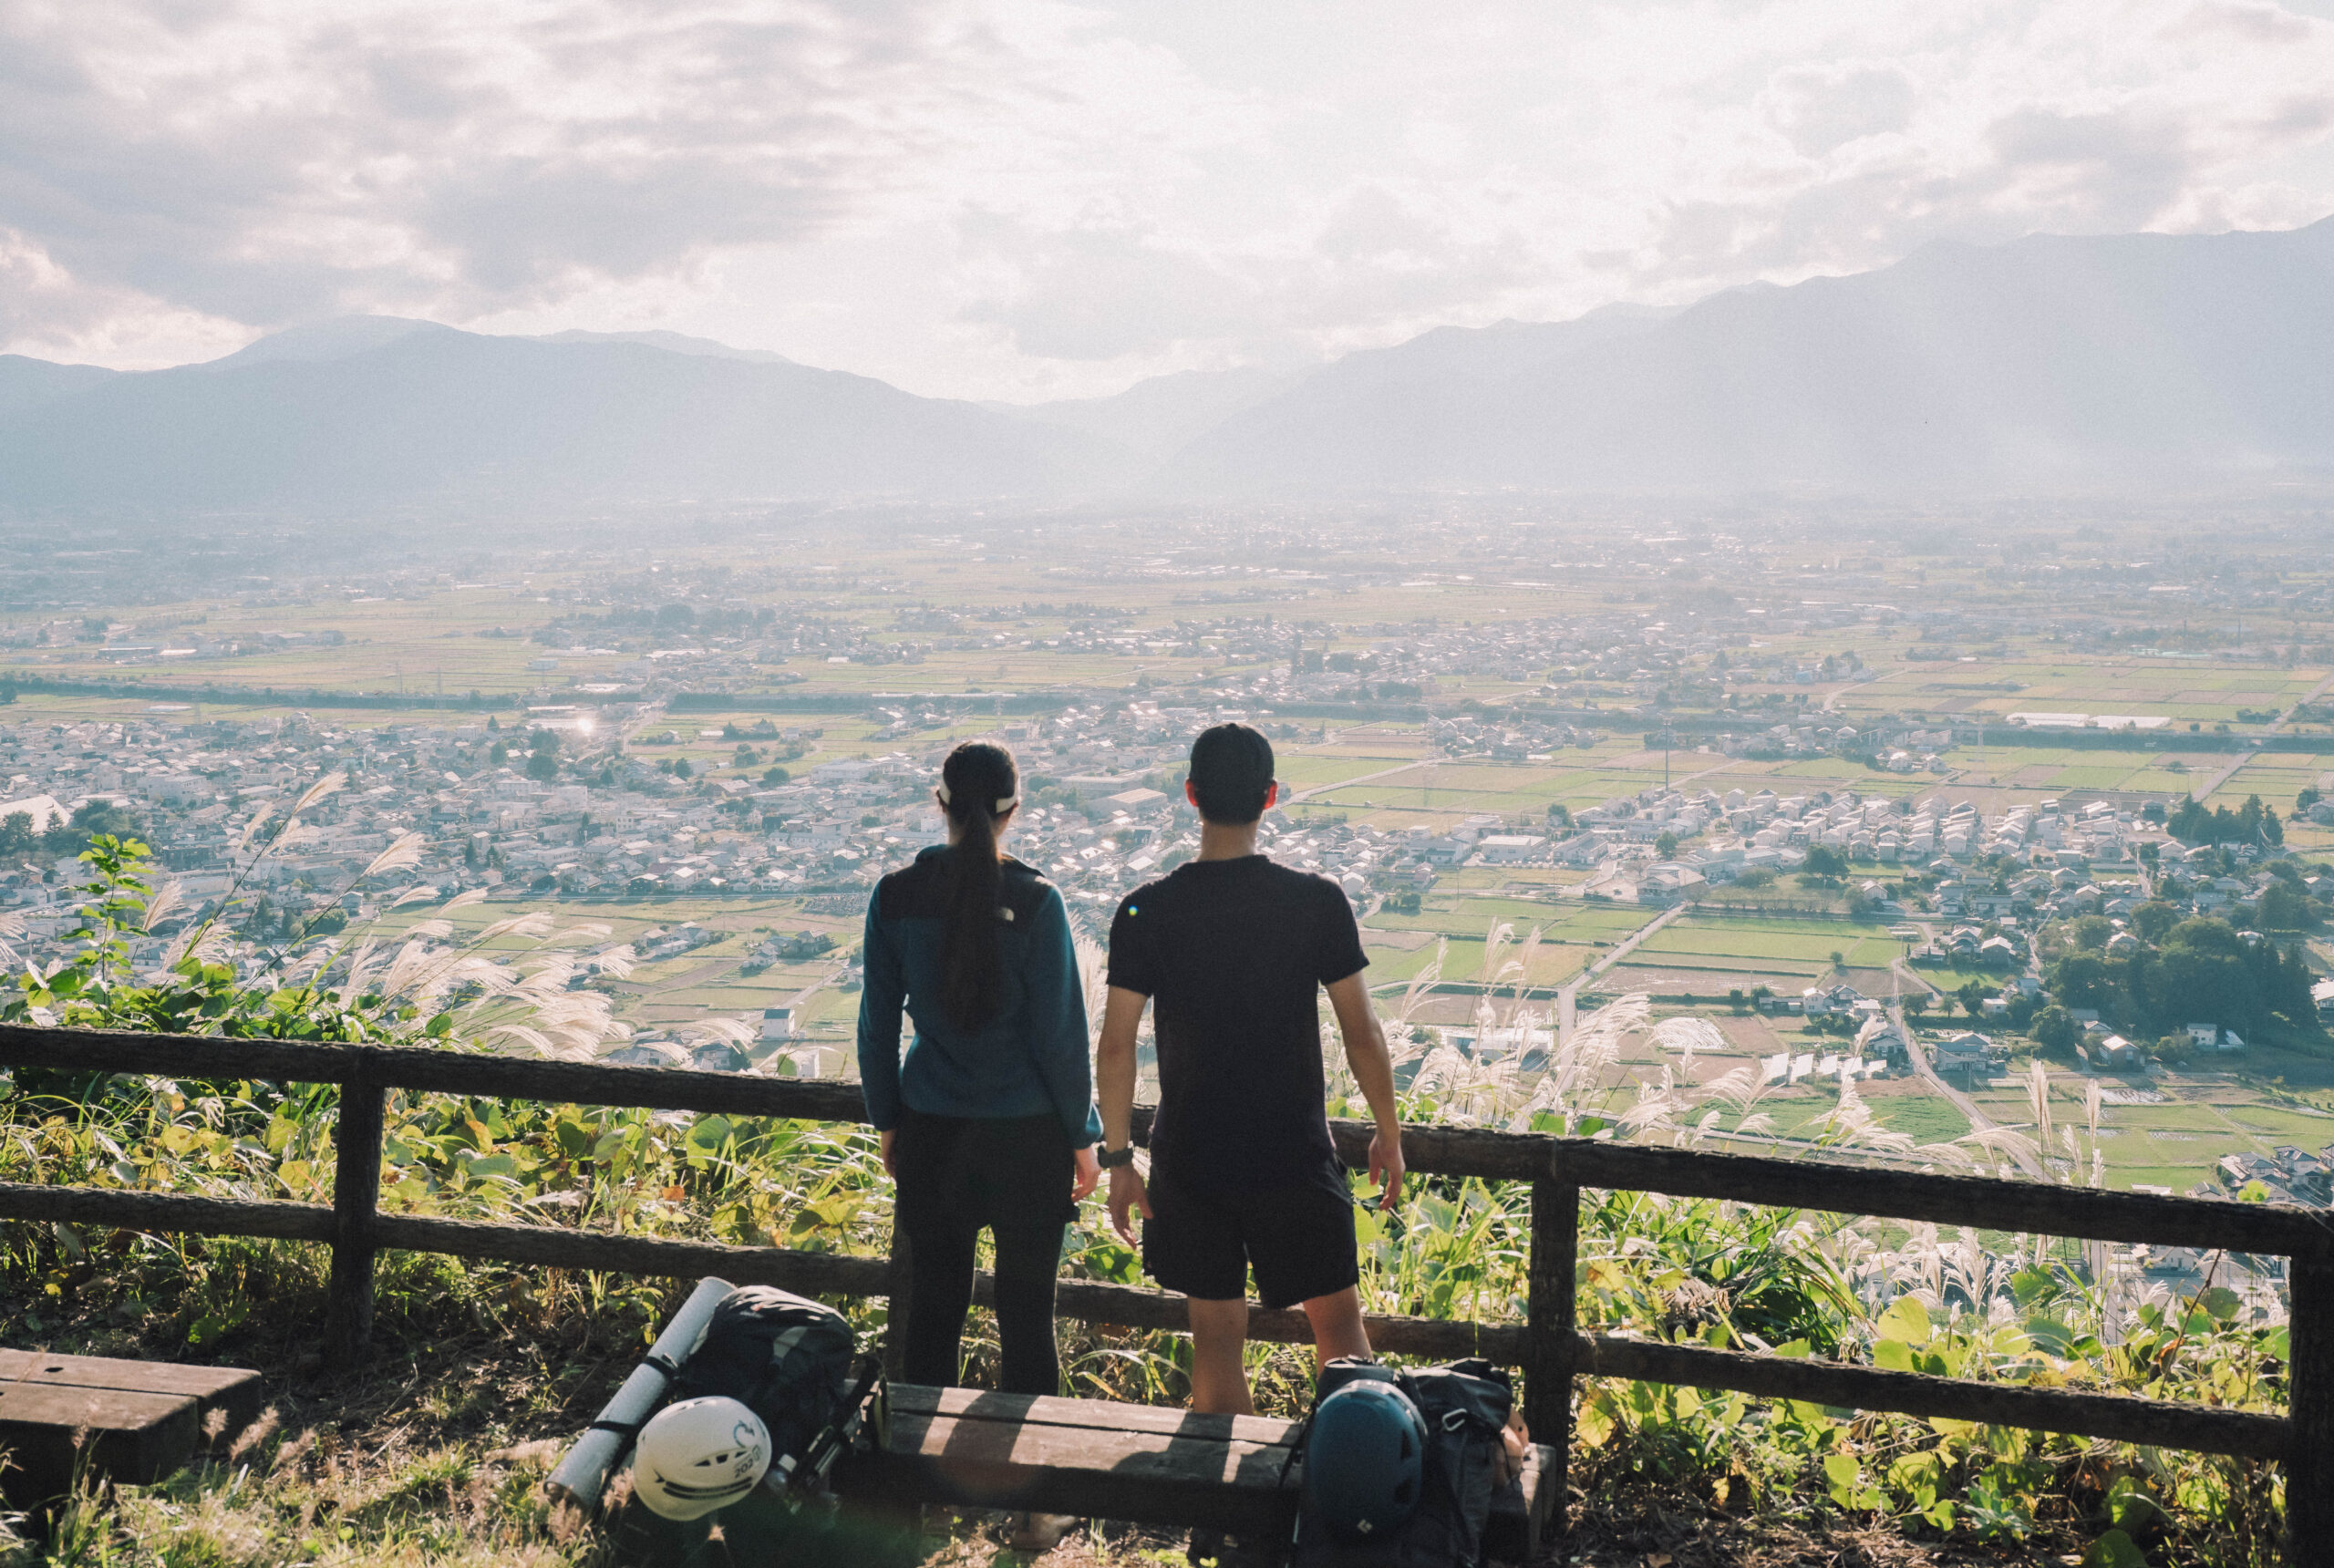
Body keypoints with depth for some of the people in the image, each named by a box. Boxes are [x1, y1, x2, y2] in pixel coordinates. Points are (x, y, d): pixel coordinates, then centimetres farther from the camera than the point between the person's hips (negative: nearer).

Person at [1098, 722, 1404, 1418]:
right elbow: (1362, 1034, -7)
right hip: (1296, 1154, -1)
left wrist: (1118, 1160, 2)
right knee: (1338, 1320, 14)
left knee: (1216, 1334, 13)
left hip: (1190, 1158, 1)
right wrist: (1388, 1135, 7)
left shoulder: (1146, 911, -9)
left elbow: (1115, 1048, -8)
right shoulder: (1317, 902, -11)